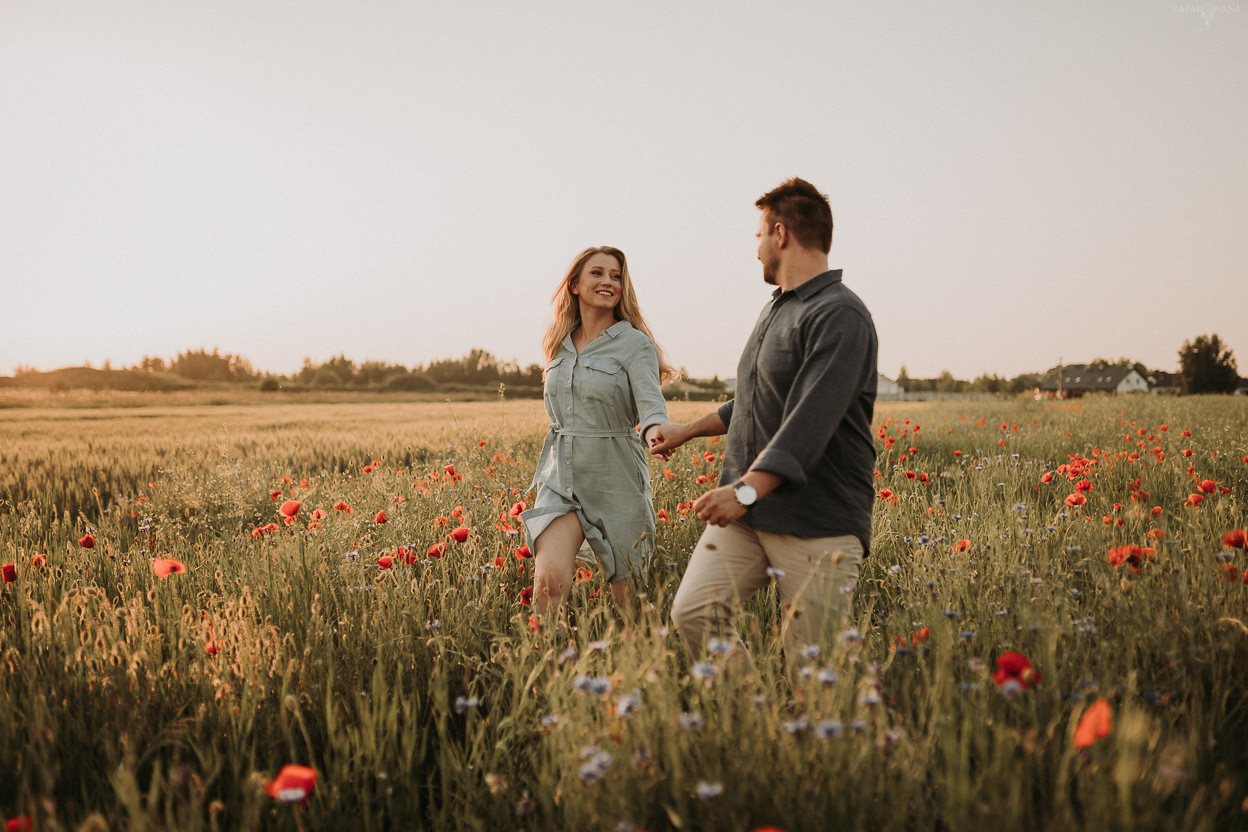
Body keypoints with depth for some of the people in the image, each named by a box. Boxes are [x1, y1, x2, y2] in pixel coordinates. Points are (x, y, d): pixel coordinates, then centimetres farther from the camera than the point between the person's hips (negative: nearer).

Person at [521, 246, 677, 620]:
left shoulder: (635, 344, -6)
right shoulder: (559, 345, 10)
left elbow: (651, 405, -19)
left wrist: (658, 434, -41)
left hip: (615, 479, -3)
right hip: (560, 478, 3)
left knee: (627, 593, 10)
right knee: (550, 580, -19)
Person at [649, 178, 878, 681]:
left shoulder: (839, 317, -12)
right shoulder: (775, 309, 20)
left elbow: (811, 420, -23)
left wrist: (747, 489, -32)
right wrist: (687, 431, 38)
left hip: (818, 522, -8)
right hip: (746, 510, 8)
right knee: (693, 613, -8)